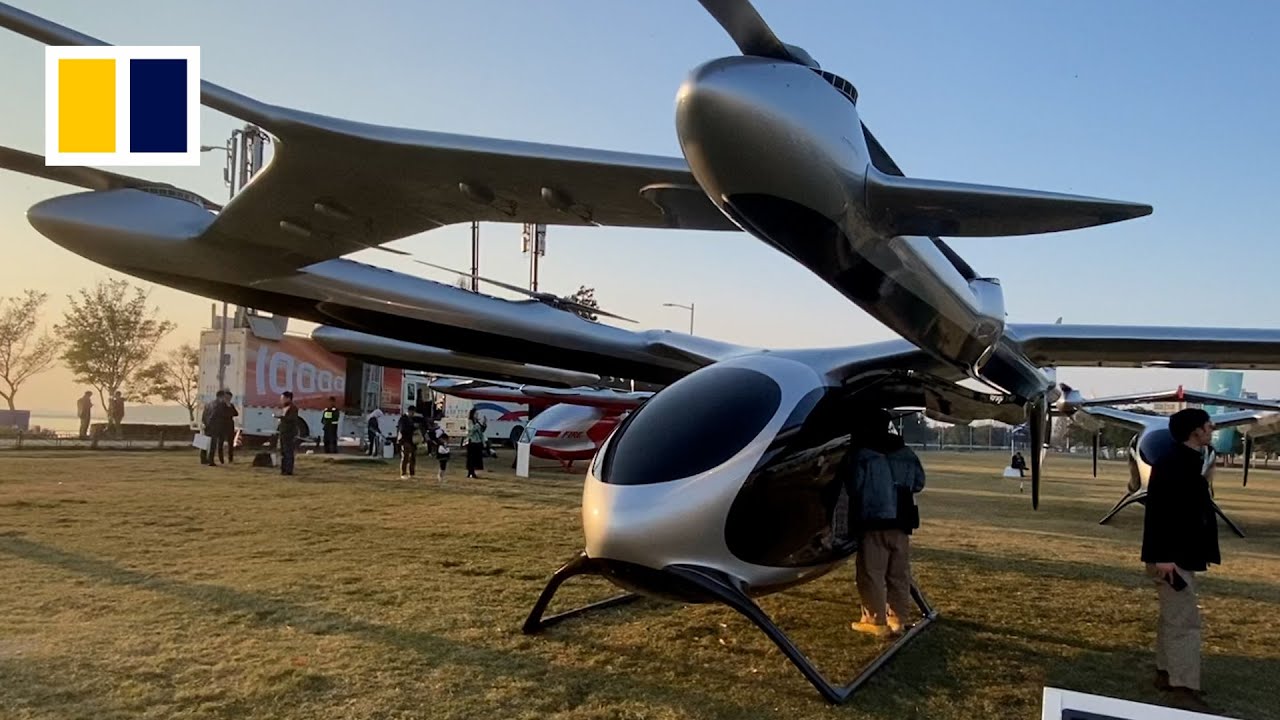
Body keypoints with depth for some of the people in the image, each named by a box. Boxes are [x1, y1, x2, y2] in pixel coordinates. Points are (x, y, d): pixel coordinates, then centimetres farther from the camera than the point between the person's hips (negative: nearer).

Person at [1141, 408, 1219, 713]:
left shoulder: (1191, 462, 12)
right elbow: (1159, 512, -25)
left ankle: (1166, 673, 28)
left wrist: (1205, 551, 19)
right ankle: (1184, 686, 0)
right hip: (1171, 558, -11)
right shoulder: (1170, 464, -20)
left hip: (1183, 555, 11)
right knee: (1185, 620, -7)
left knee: (1173, 617, 18)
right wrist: (1162, 556, -27)